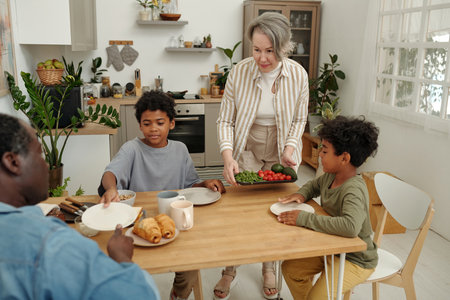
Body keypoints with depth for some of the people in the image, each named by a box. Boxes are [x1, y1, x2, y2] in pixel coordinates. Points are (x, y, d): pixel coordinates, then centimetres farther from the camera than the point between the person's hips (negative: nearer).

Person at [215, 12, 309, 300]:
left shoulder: (298, 75, -15)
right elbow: (226, 120, -12)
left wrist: (290, 149, -16)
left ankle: (269, 269, 33)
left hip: (281, 152, 1)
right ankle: (230, 270, 22)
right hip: (247, 149, -1)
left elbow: (299, 120, -1)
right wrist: (228, 156, -26)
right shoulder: (239, 72, -18)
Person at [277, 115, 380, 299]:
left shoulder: (354, 190, -31)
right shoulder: (330, 176, -5)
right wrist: (301, 194, -5)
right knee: (290, 268, 8)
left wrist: (304, 219, -43)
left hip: (356, 260, -8)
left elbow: (350, 226, -49)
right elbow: (314, 185, 19)